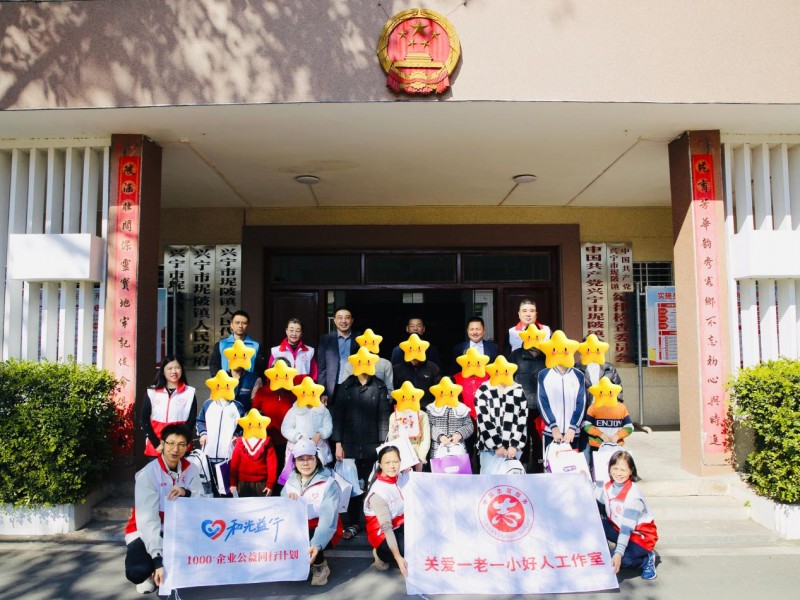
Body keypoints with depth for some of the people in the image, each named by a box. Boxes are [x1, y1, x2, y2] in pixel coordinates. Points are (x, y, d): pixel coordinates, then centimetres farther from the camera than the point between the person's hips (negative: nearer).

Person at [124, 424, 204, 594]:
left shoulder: (191, 470, -7)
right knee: (137, 571, -32)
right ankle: (151, 572, 6)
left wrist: (187, 493, -37)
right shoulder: (148, 474, -21)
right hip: (146, 532, -3)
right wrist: (158, 560, -36)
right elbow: (147, 519, -28)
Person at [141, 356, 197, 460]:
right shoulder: (152, 392, 7)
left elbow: (191, 421, 2)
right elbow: (144, 420, 3)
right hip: (155, 449, 1)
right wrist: (156, 444, -7)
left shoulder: (190, 393, 4)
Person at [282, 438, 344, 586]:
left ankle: (320, 566, -3)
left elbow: (328, 519, -26)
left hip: (323, 532, -5)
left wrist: (316, 544, -41)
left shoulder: (329, 484, -15)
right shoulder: (291, 482, 3)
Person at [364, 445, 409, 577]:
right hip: (382, 532, -6)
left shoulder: (401, 477, -9)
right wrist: (398, 557, -34)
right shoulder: (378, 492, -27)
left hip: (400, 525, 6)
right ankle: (381, 554, 0)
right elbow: (386, 528, -29)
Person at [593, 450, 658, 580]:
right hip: (618, 528, 6)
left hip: (640, 536, -6)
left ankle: (646, 559, -1)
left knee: (619, 560, -32)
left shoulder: (633, 495, -27)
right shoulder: (608, 486, -6)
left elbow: (627, 528, -32)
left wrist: (618, 554, -39)